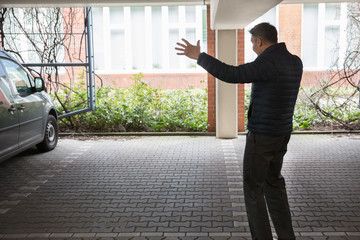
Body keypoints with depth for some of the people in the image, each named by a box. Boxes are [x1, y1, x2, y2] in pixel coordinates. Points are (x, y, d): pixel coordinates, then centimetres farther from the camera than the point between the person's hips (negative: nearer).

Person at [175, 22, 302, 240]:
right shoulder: (295, 62, 5)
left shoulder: (267, 64, -23)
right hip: (280, 134, 9)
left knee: (253, 189, 5)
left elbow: (230, 75, -30)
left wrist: (198, 56, -23)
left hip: (261, 136, -8)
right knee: (273, 184, 20)